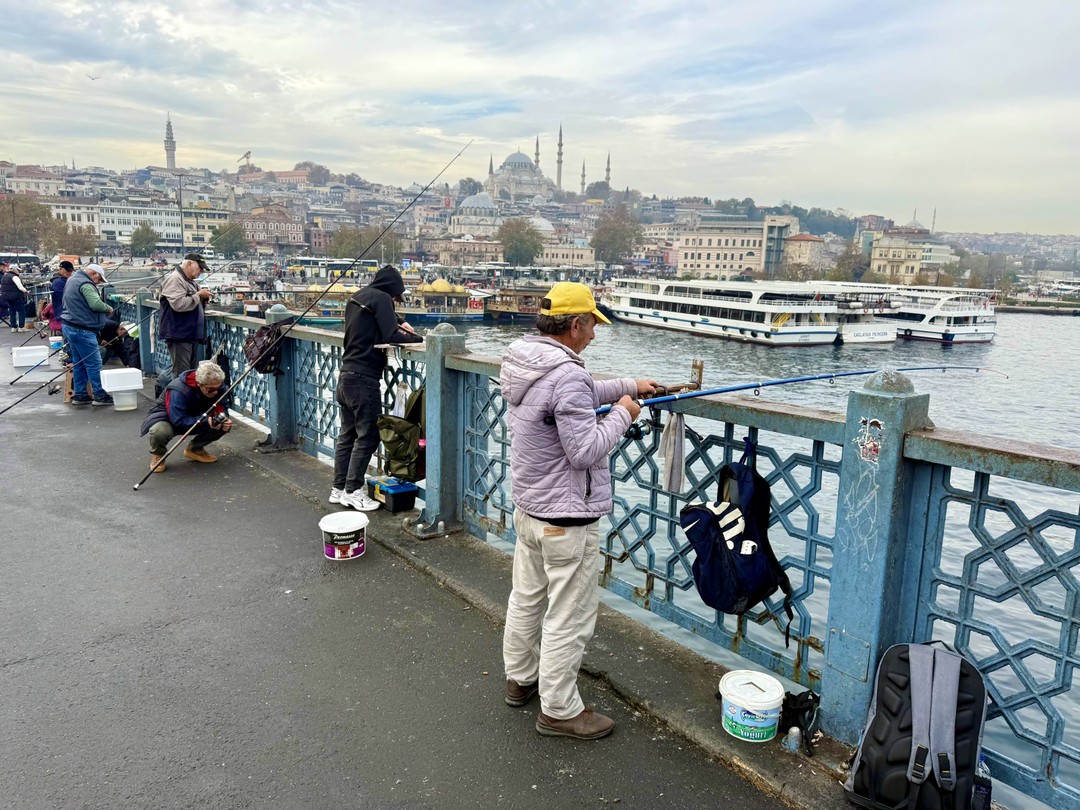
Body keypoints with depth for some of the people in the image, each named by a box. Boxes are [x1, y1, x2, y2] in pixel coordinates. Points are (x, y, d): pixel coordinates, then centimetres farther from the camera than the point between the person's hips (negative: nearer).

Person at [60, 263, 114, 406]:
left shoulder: (72, 280, 18)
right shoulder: (85, 284, -15)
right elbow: (96, 304, -27)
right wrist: (108, 308, -7)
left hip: (69, 326, 10)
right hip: (81, 329, -10)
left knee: (79, 363, 14)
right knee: (94, 363, -6)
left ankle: (80, 395, 18)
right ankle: (99, 396, -3)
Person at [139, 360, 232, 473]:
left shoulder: (217, 385, -17)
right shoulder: (178, 390, -35)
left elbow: (221, 406, -5)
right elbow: (179, 421, -36)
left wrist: (222, 415, -31)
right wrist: (206, 421, -47)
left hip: (196, 417, 5)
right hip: (167, 418, -5)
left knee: (225, 425, -19)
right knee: (159, 431, -41)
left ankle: (195, 449, 8)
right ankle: (158, 455, -3)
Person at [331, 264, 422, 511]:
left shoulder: (357, 298, 16)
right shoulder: (380, 298, -10)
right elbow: (391, 337, -17)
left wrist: (397, 323, 17)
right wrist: (417, 338, -4)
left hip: (346, 376, 9)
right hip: (364, 378, -9)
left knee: (347, 434, 14)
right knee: (367, 436, -2)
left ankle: (338, 488, 20)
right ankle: (353, 490, 2)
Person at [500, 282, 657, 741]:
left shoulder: (521, 363, 4)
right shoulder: (567, 375, -26)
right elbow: (586, 451, -25)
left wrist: (627, 387, 16)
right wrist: (622, 414, -11)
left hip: (527, 508, 10)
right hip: (566, 519, -10)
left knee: (526, 598, 23)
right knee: (568, 618, 4)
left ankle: (520, 679, 40)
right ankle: (559, 710, 18)